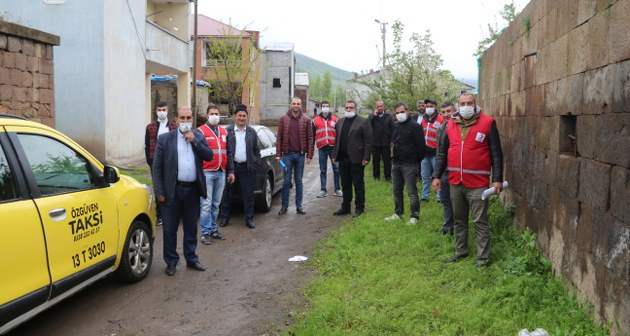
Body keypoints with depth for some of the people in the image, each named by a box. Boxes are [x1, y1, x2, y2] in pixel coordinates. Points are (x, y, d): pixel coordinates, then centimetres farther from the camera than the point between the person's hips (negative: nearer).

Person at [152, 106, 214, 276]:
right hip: (173, 190, -3)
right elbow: (157, 167, -4)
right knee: (170, 229, 6)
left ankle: (191, 258, 28)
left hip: (192, 190, 3)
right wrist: (159, 192, -8)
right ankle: (171, 262, 20)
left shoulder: (198, 136, 6)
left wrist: (195, 141, -12)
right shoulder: (165, 139, -3)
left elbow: (209, 156, -4)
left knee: (191, 228, 14)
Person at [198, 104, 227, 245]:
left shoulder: (223, 131, 16)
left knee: (216, 204, 12)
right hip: (207, 172, -5)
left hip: (221, 172, 6)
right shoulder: (201, 131, -4)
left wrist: (227, 168, 15)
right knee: (206, 204, -5)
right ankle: (205, 232, 0)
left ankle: (213, 229, 21)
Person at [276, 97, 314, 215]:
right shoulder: (283, 119, 2)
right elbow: (279, 137, 1)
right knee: (286, 181, 3)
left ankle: (299, 206, 15)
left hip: (300, 154, 1)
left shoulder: (306, 120, 2)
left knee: (299, 181, 8)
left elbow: (310, 138, 2)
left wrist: (309, 155, -3)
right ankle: (284, 206, 11)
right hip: (287, 154, 0)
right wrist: (278, 154, -4)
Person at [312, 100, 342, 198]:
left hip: (333, 147, 0)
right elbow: (312, 135, 9)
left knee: (336, 169, 3)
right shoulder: (315, 120, 7)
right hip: (322, 148, 0)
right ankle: (323, 190, 11)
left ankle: (337, 189, 12)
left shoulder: (335, 119, 6)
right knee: (323, 170, 6)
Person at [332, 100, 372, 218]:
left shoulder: (363, 122, -4)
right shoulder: (340, 122, 14)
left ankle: (359, 208, 11)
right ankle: (345, 207, 21)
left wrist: (366, 158, -14)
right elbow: (337, 140, 15)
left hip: (356, 159, -5)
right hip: (343, 159, 5)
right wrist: (335, 155, 7)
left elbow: (368, 141, -8)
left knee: (358, 185, 3)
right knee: (345, 185, 12)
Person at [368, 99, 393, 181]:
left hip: (386, 143, -1)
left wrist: (392, 140, -5)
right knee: (375, 160, 9)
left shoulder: (389, 116, 3)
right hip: (375, 142, 1)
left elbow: (392, 128, 1)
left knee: (387, 160, 2)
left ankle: (388, 176, 10)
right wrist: (374, 115, -14)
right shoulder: (372, 116, 6)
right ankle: (376, 175, 20)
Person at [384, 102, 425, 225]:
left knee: (411, 191, -4)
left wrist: (417, 160, -8)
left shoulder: (414, 126, -11)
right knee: (396, 190, 15)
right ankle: (398, 213, 27)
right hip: (396, 164, 8)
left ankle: (414, 216, 4)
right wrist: (393, 155, 15)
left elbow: (420, 145, -14)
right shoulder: (395, 126, 13)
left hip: (409, 164, -8)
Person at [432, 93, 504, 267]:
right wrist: (437, 176, 9)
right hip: (455, 182, 5)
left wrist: (497, 179, -10)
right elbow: (442, 152, 14)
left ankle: (483, 257, 10)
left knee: (480, 222, 1)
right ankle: (460, 251, 30)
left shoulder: (487, 123, -4)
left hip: (478, 183, -5)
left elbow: (496, 153, -5)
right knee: (459, 220, 16)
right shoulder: (451, 124, 9)